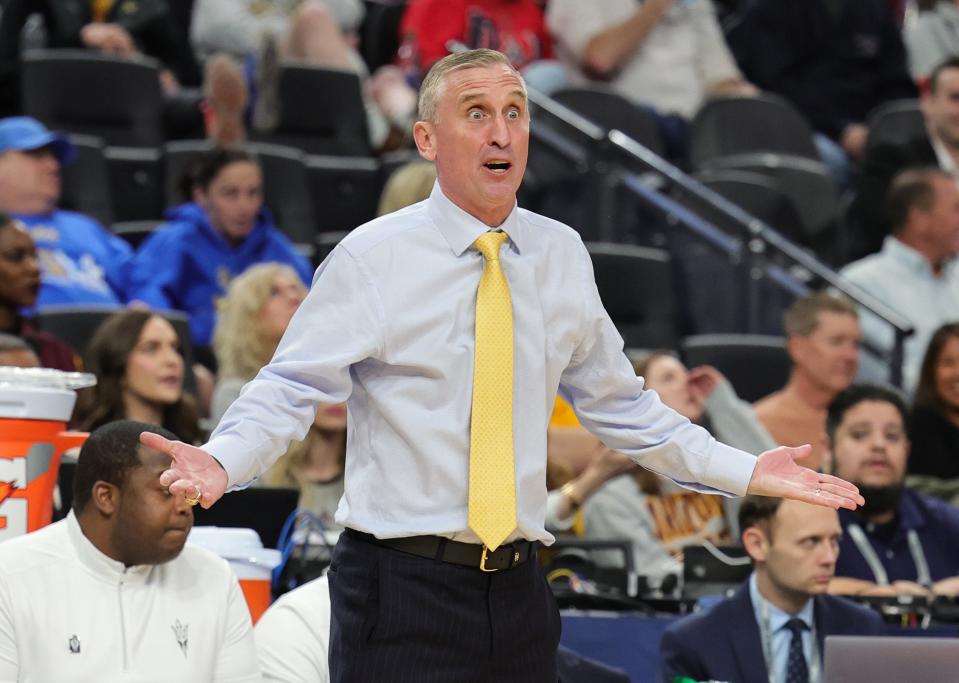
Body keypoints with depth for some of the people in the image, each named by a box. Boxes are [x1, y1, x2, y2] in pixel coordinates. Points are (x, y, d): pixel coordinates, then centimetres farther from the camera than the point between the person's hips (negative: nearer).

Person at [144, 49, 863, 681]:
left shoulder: (561, 256, 9)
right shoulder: (373, 256, -4)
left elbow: (616, 403, 19)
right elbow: (289, 389, -8)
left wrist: (747, 473, 14)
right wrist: (221, 461, -28)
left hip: (518, 592, 5)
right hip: (403, 587, -4)